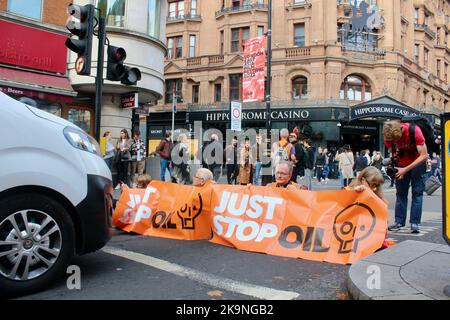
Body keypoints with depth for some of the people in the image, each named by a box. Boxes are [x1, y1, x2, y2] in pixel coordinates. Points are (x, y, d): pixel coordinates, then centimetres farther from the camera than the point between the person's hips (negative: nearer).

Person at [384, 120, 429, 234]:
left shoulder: (414, 130, -30)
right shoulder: (388, 135, -19)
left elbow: (424, 156, -28)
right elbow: (392, 153, -3)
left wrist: (406, 169, -31)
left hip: (417, 163, -3)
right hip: (401, 164, 3)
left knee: (417, 192, -6)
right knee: (400, 193, 3)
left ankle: (415, 223, -5)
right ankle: (399, 222, 7)